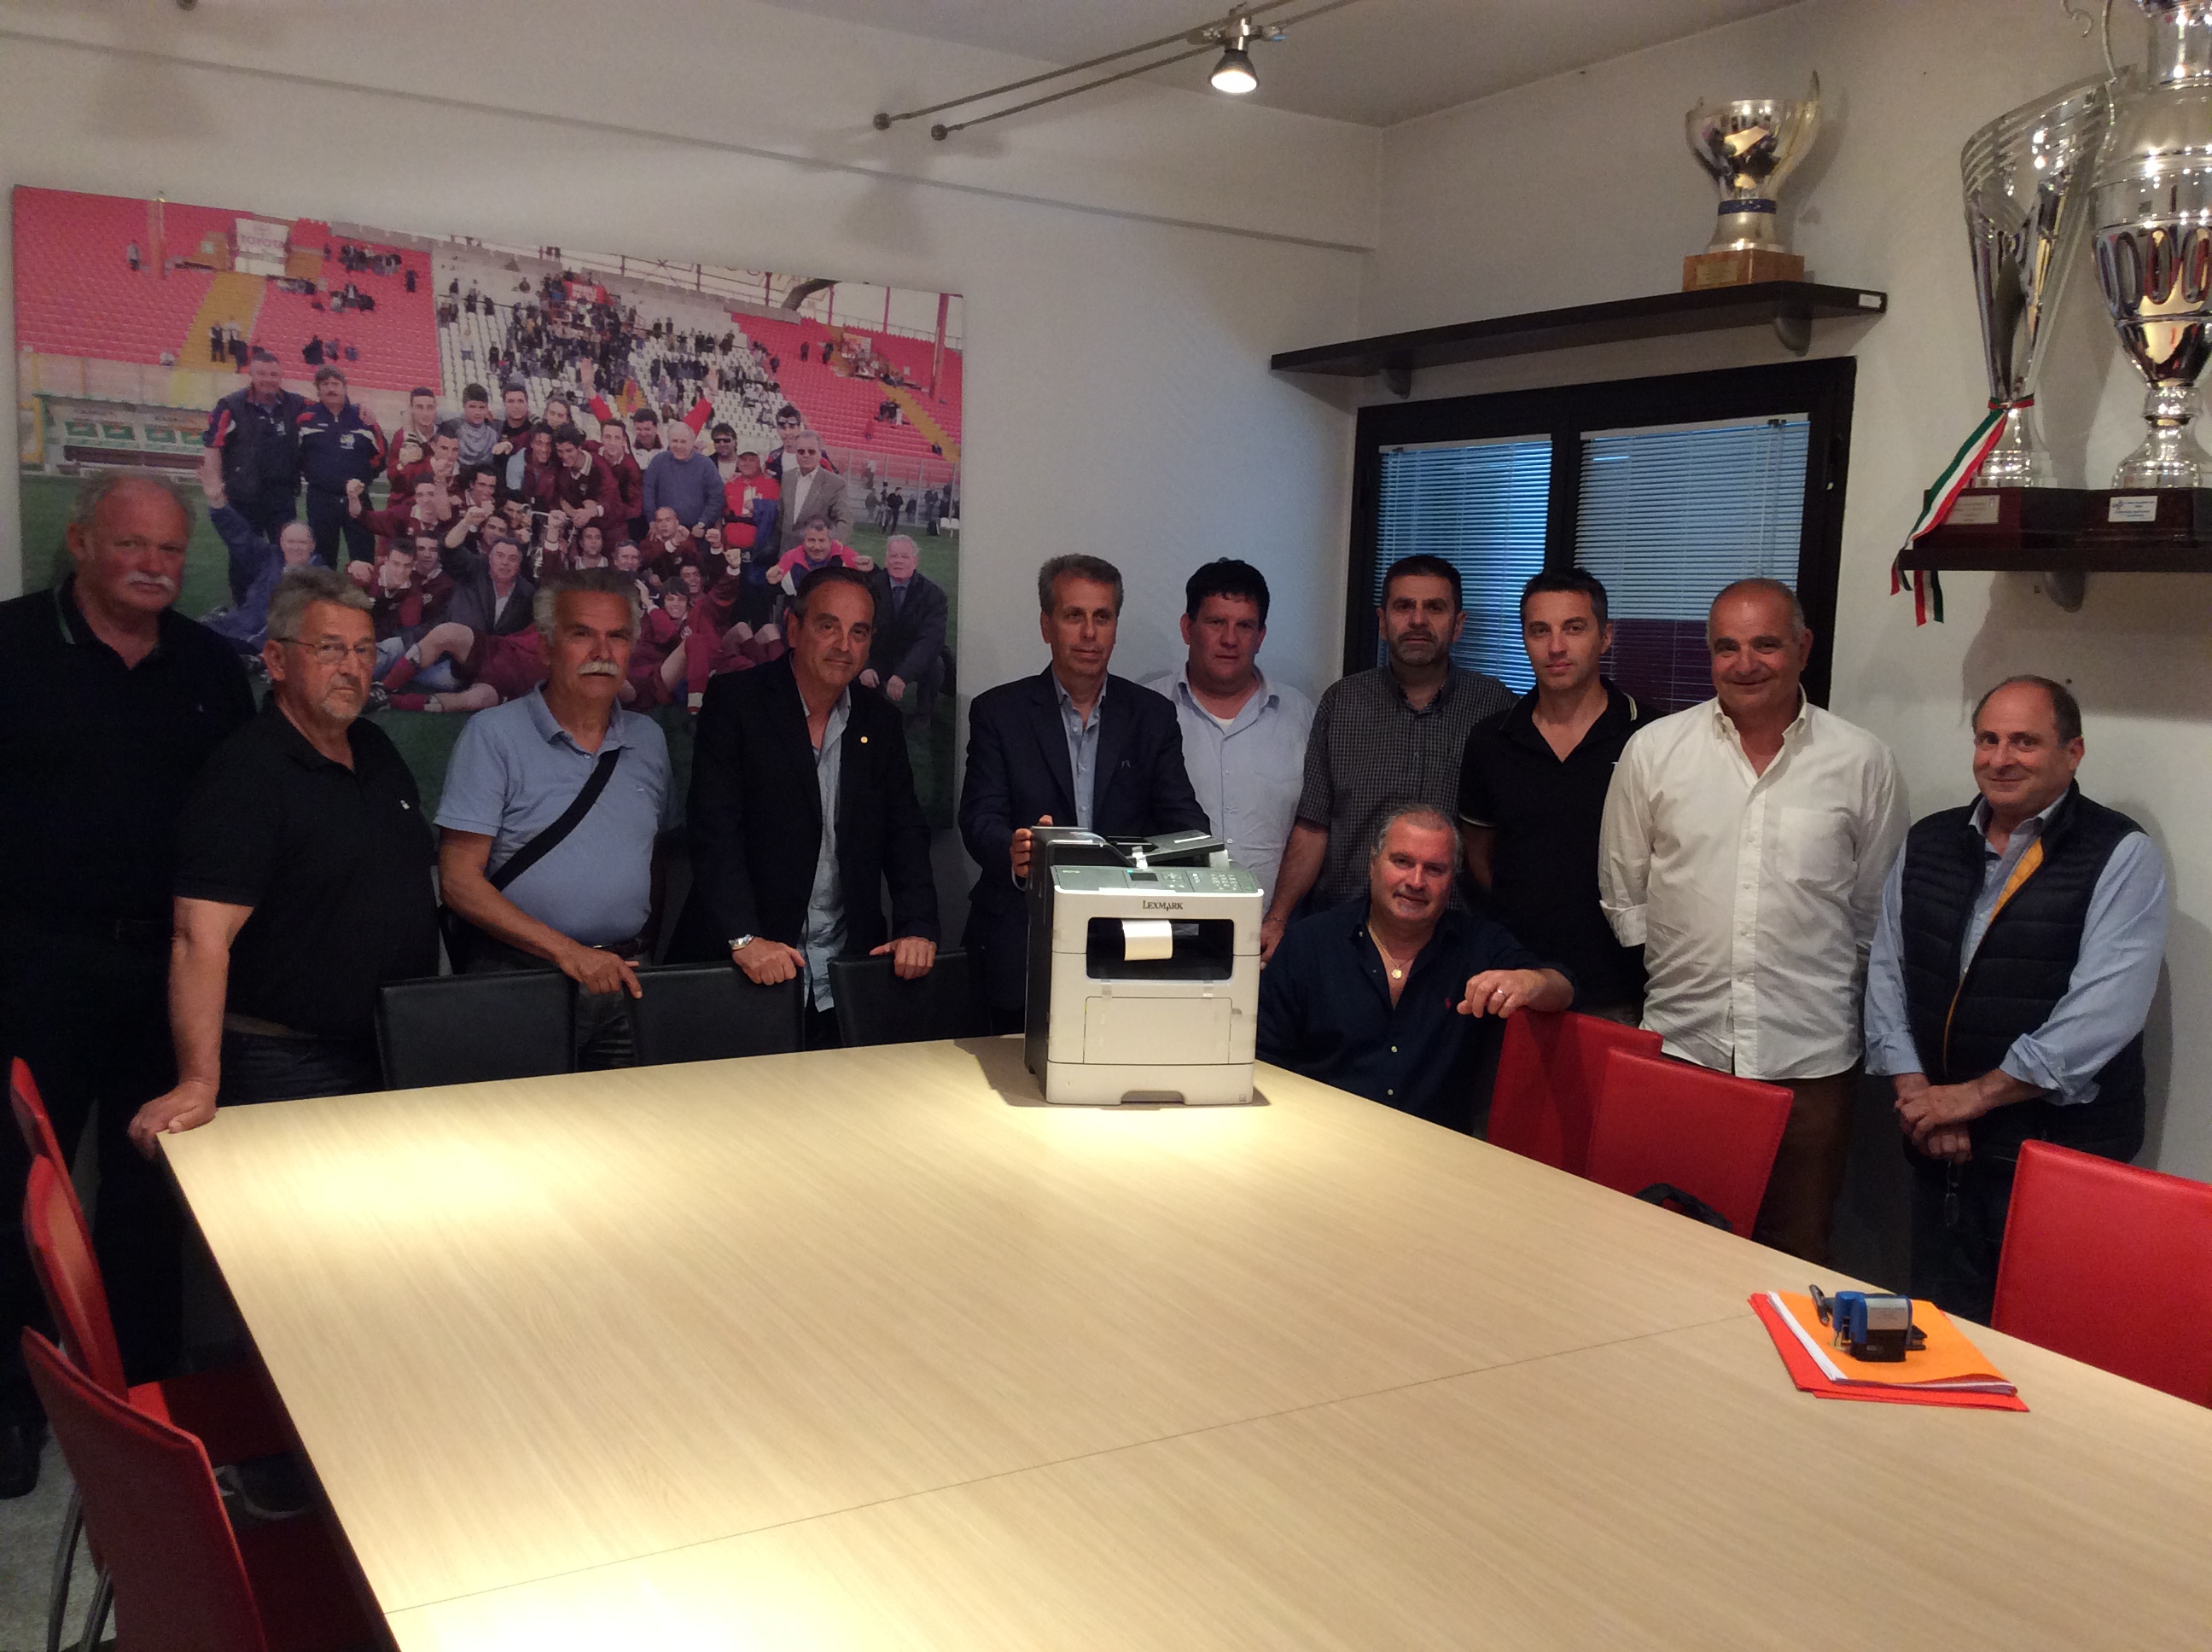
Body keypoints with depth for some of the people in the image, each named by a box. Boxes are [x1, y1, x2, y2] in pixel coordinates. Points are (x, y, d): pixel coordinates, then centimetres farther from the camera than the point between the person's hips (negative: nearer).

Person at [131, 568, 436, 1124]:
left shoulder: (376, 748, 8)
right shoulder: (245, 775, -18)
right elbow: (202, 938, -26)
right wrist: (198, 1085, -34)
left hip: (398, 1053, 8)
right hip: (289, 1070, -8)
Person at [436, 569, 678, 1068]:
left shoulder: (648, 740, 11)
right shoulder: (493, 735, -4)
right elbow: (460, 880, -9)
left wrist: (643, 954, 6)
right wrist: (565, 951, -17)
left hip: (624, 978, 4)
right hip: (518, 979, -4)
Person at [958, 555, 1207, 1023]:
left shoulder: (1153, 715, 12)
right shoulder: (998, 711, 6)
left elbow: (1182, 818, 5)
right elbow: (980, 819, -4)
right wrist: (1015, 855, -27)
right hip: (1023, 942, -1)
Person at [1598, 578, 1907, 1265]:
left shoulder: (1862, 762, 1)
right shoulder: (1653, 750, 2)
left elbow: (1878, 908, 9)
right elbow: (1622, 893, 9)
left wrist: (1836, 999, 9)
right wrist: (1684, 969, 9)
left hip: (1809, 1053, 0)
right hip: (1679, 1042, 1)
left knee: (1794, 1256, 10)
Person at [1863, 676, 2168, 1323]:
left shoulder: (2122, 858, -8)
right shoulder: (1928, 844, 8)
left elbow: (2102, 1013, -16)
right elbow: (1886, 972, 8)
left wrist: (1973, 1095, -14)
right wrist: (1917, 1095, -4)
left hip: (2063, 1152, -4)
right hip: (1942, 1148, 5)